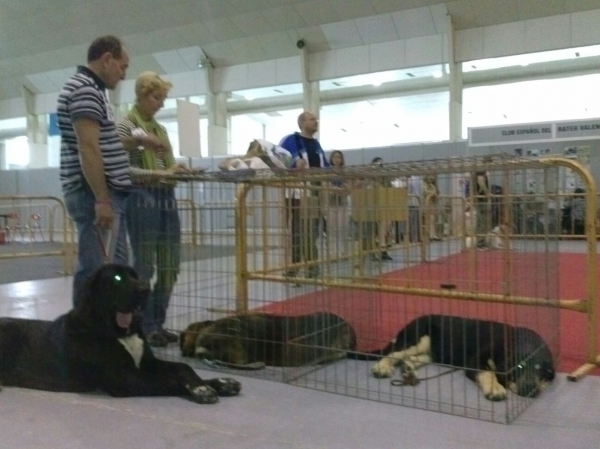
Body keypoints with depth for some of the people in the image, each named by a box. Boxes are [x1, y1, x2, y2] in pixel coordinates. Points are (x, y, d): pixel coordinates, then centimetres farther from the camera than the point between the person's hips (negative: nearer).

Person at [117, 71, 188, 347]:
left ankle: (158, 324, 19)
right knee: (144, 268, -1)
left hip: (167, 199, 7)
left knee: (169, 268, 8)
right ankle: (146, 327, 9)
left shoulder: (160, 129, 18)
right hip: (142, 199, -7)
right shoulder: (126, 125, -4)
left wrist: (177, 170, 1)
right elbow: (124, 169, -13)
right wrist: (160, 173, -21)